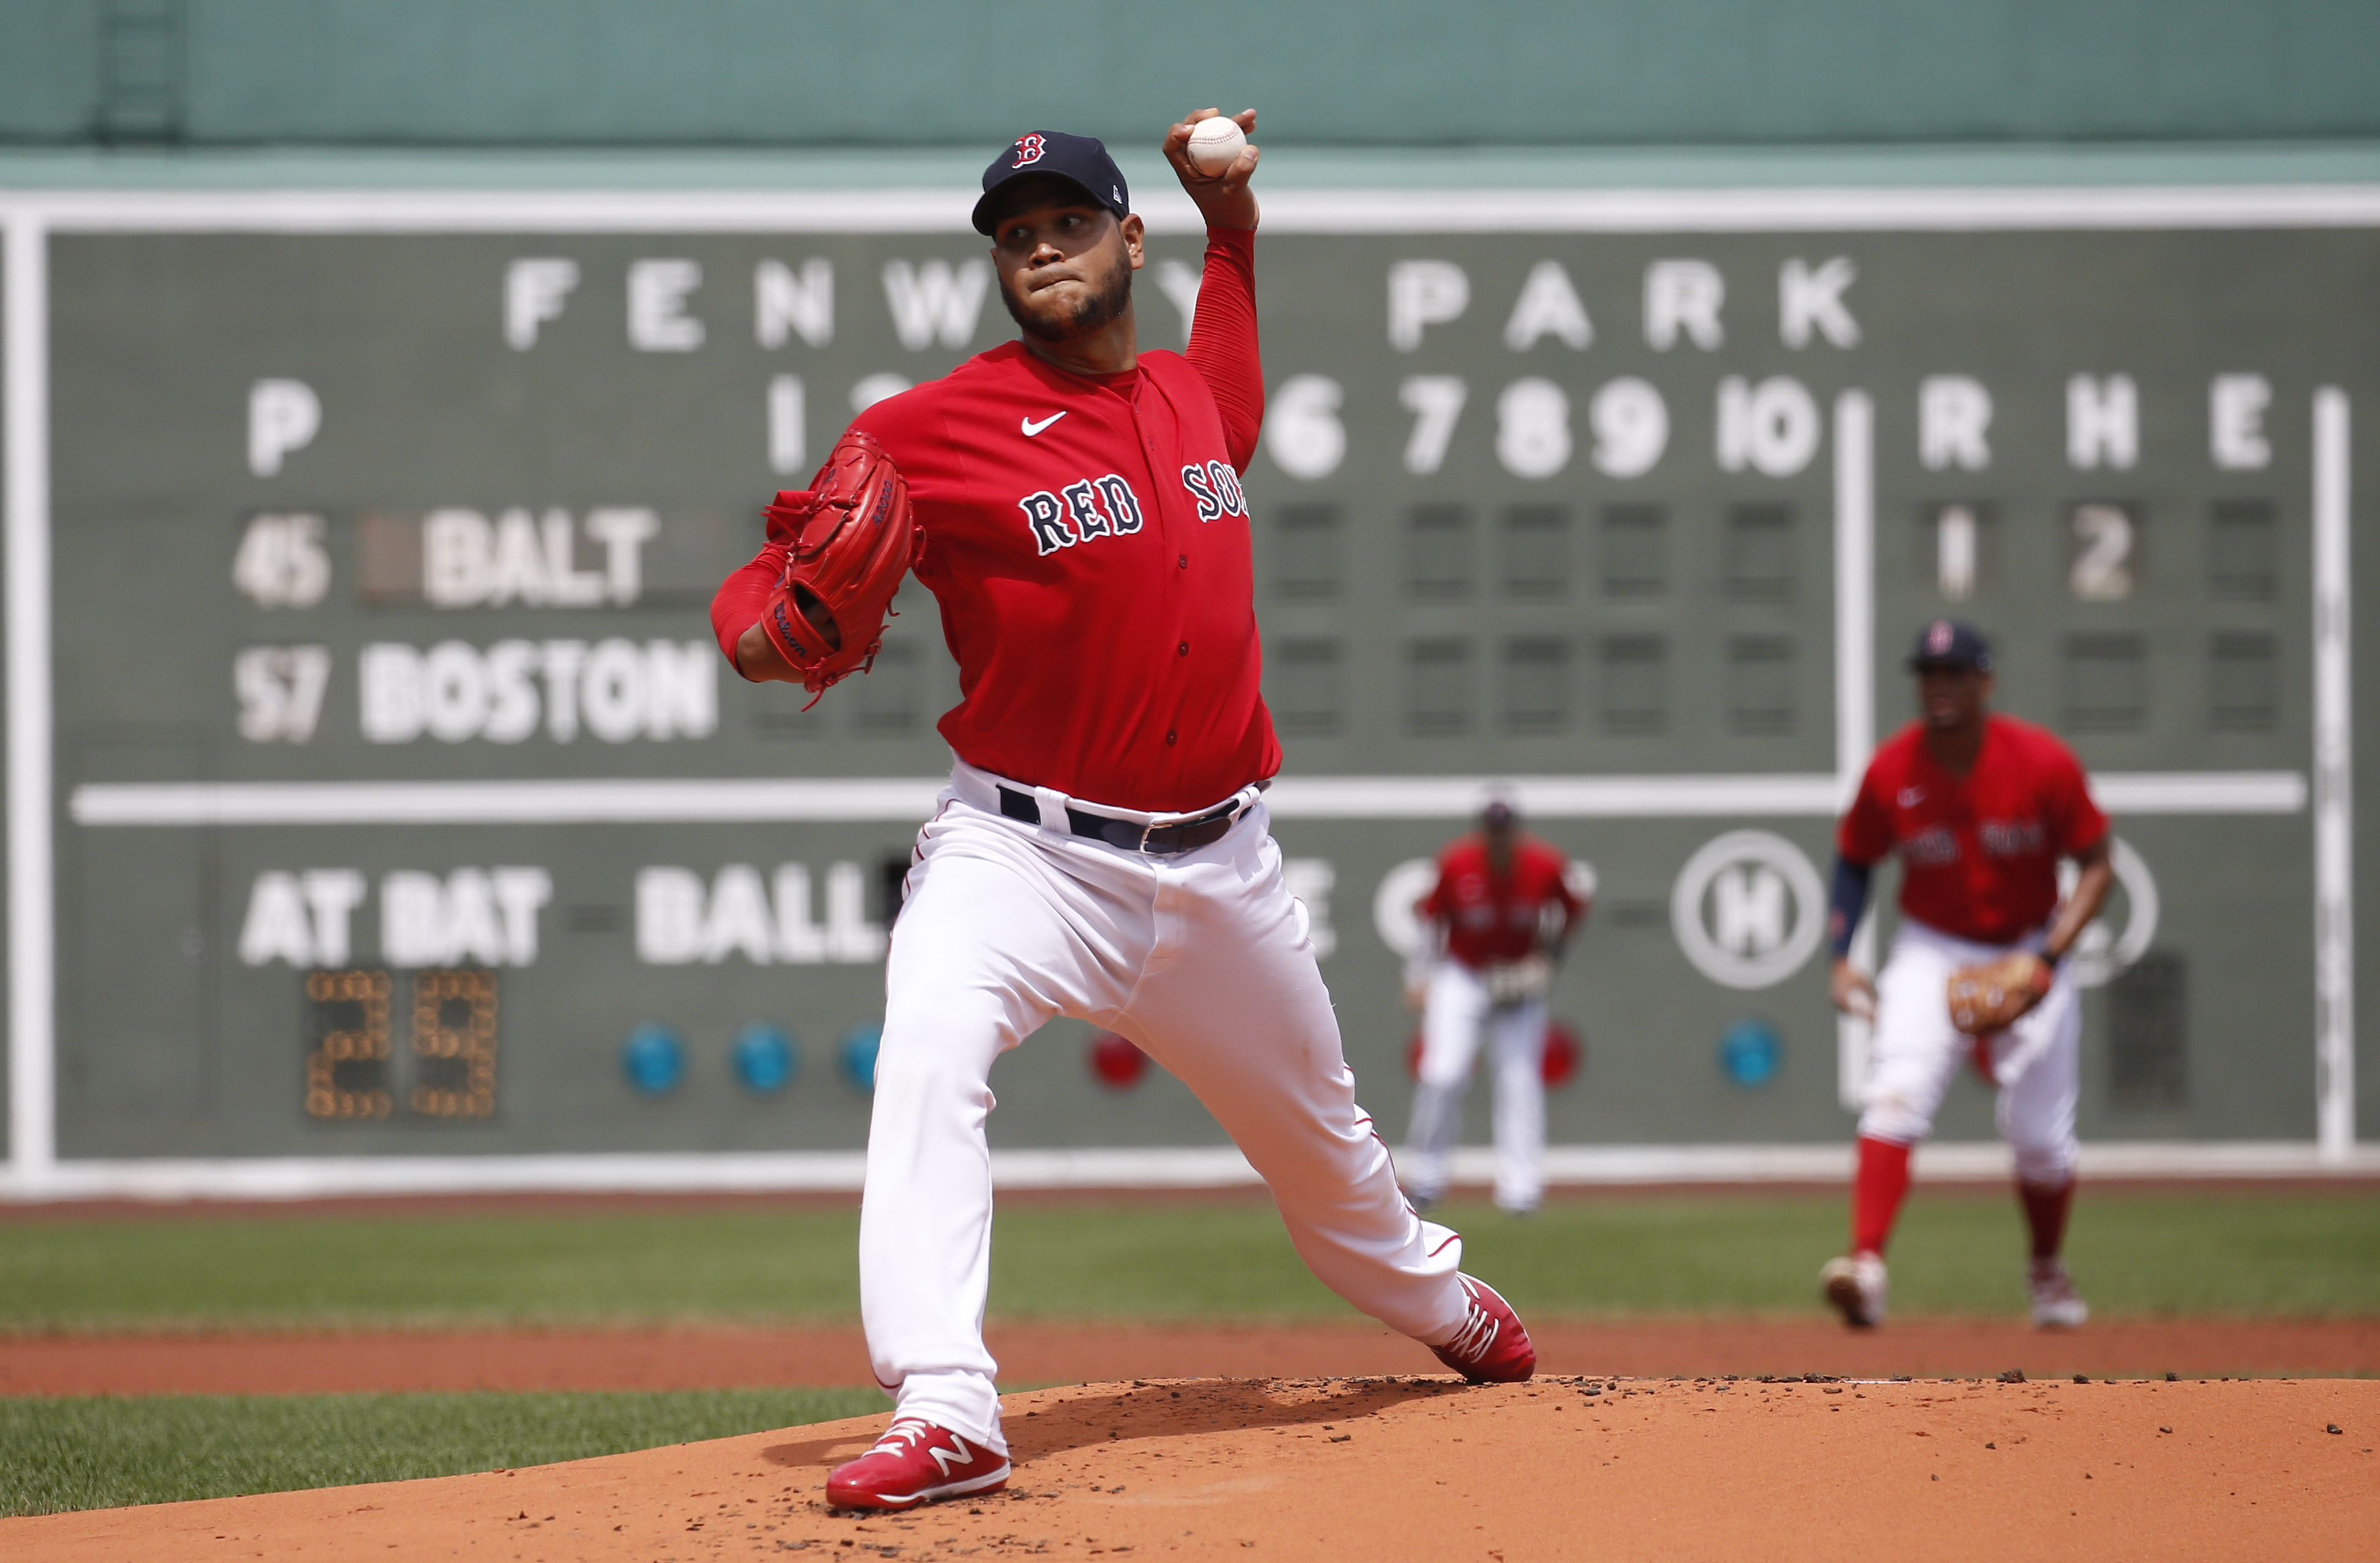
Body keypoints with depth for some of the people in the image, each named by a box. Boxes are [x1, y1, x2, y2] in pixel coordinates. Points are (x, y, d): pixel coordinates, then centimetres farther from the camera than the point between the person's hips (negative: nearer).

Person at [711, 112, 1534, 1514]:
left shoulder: (1196, 396, 7)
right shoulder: (933, 430, -10)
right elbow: (778, 577, -9)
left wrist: (1234, 220, 22)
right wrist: (765, 635, -32)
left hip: (1219, 865, 5)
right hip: (1024, 854, -4)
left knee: (1314, 1122, 22)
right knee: (930, 1051, -33)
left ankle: (1441, 1304, 52)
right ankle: (945, 1413, -38)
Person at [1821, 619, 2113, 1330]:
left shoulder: (2042, 763, -16)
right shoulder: (1891, 770, -11)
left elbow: (2095, 866, -9)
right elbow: (1855, 861, 6)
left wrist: (2047, 961, -20)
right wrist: (1841, 958, -6)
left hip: (2029, 956, 0)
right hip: (1931, 952, 0)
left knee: (2039, 1134, 2)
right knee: (1897, 1093, -23)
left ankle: (2048, 1271, 31)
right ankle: (1866, 1265, -33)